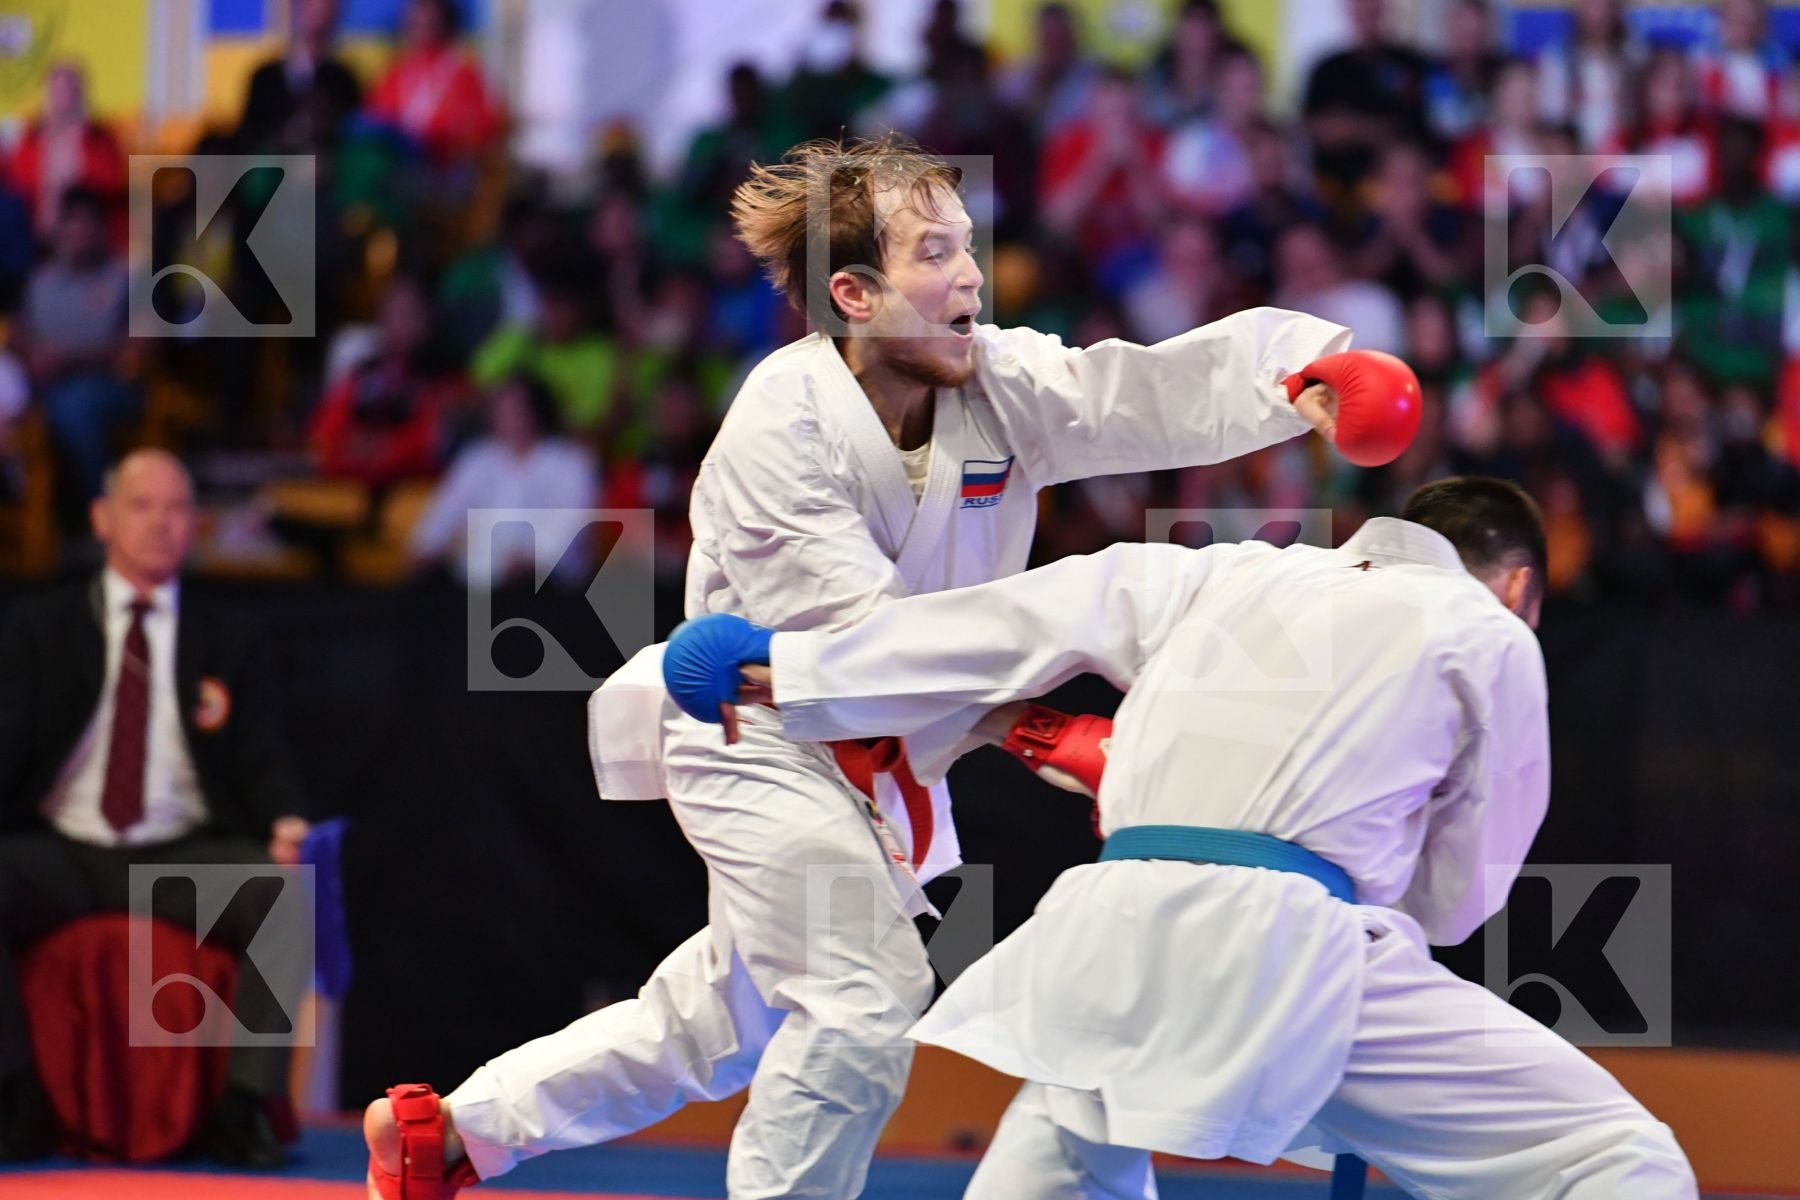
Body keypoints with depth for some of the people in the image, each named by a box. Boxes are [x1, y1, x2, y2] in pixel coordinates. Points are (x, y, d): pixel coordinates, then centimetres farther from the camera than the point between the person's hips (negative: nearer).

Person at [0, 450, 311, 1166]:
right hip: (62, 852, 0)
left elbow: (261, 759, 6)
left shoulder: (230, 644, 14)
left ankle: (245, 1106, -25)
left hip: (186, 857, 0)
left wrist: (286, 823, -17)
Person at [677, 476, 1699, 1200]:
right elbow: (1456, 897, 18)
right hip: (1282, 949, -5)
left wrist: (788, 670, 33)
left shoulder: (1225, 576, 25)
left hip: (1110, 926, 5)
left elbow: (1002, 624, 26)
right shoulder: (1489, 637, 14)